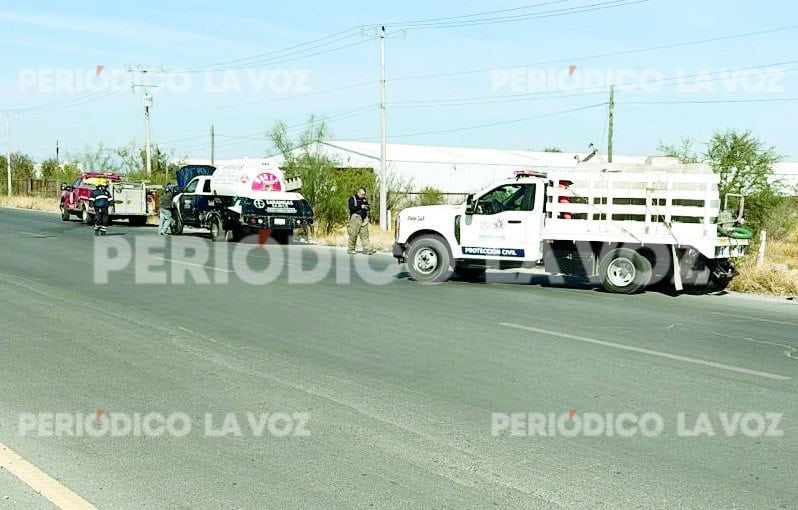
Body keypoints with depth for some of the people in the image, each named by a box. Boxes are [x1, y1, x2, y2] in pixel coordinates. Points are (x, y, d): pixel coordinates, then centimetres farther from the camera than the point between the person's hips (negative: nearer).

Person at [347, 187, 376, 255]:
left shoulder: (365, 199, 19)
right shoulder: (353, 198, 0)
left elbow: (368, 207, 23)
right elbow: (351, 208, -13)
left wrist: (367, 207, -1)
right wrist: (361, 207, -16)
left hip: (364, 219, 6)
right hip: (355, 218, -6)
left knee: (365, 234, -1)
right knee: (353, 234, -3)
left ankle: (367, 249, -7)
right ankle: (351, 249, 5)